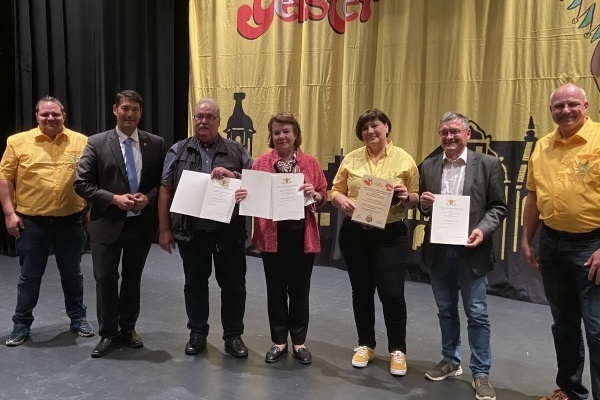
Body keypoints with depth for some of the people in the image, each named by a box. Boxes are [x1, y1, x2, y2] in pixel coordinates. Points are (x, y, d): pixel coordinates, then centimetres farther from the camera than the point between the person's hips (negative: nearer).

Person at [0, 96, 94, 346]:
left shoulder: (81, 142, 1)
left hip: (70, 220, 1)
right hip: (31, 221, -1)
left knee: (72, 273, 13)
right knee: (29, 276, 10)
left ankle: (78, 317, 28)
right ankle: (22, 323, 24)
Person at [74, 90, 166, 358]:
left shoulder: (156, 144, 2)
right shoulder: (97, 143, -3)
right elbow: (82, 184, -6)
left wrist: (149, 198, -14)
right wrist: (114, 199, -17)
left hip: (141, 223, 2)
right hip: (107, 223, -2)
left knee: (132, 278, 15)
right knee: (105, 279, 4)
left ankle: (128, 328, 32)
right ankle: (108, 333, 21)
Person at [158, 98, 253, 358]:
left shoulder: (236, 151, 4)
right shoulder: (178, 151, 5)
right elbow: (166, 191, 4)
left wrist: (233, 176, -17)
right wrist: (164, 229, -1)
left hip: (229, 231, 0)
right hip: (191, 231, 1)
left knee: (233, 284, 7)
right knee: (195, 283, 13)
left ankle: (233, 335, 23)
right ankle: (197, 333, 30)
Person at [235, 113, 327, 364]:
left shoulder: (311, 163, 1)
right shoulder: (261, 163, 0)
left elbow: (324, 197, 4)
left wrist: (314, 195, -17)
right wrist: (242, 196, -22)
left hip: (302, 236, 0)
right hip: (272, 236, 0)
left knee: (299, 290, 11)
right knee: (276, 290, 11)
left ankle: (299, 341, 26)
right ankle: (279, 341, 27)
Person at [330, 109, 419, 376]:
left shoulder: (404, 159, -1)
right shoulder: (351, 159, 4)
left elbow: (415, 199, 2)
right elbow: (335, 191, 6)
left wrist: (406, 197, -20)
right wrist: (343, 201, -15)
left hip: (390, 235, -2)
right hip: (354, 234, 3)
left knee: (392, 293, -3)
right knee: (361, 291, 12)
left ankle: (397, 350, 17)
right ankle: (365, 344, 30)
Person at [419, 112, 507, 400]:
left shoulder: (488, 164, -4)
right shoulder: (428, 166, 6)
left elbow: (499, 207, -4)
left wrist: (483, 230, -20)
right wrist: (424, 203, -11)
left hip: (470, 250, -3)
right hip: (438, 250, 4)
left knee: (477, 314, 5)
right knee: (446, 311, 17)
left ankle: (481, 374, 19)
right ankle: (450, 361, 34)